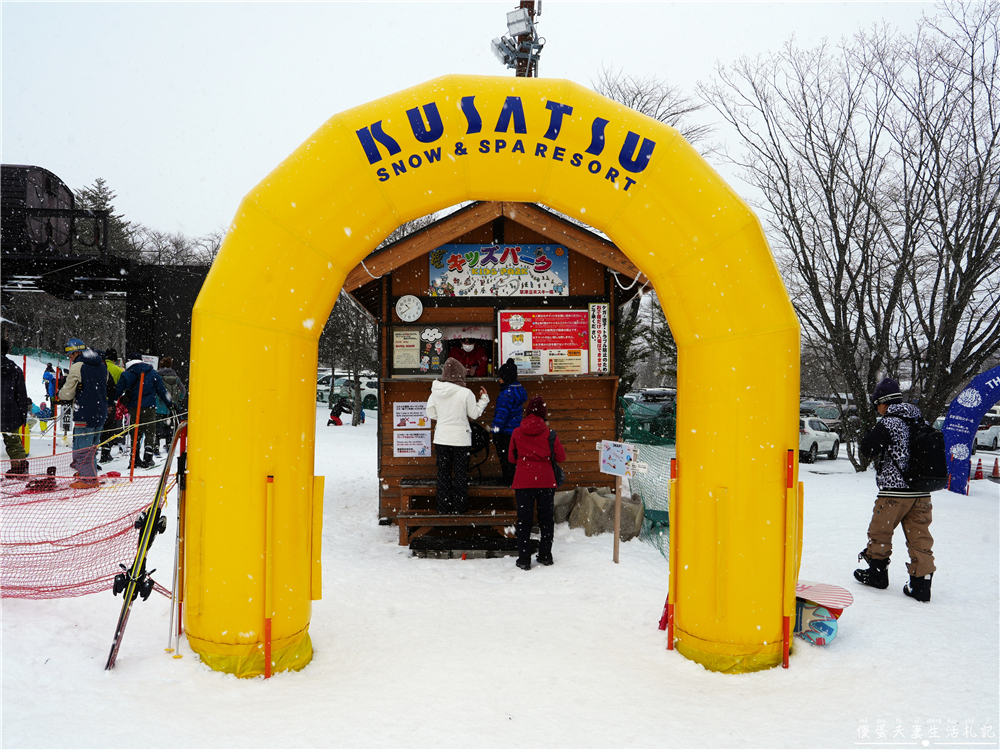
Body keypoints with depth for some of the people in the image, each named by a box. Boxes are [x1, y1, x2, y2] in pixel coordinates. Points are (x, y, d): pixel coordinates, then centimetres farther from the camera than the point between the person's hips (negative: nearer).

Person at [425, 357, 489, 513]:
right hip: (461, 438, -3)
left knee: (443, 473, 11)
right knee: (460, 473, 7)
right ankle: (459, 506, 10)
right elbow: (475, 414, -3)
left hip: (441, 438, 3)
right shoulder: (465, 393, -14)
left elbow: (431, 413, 5)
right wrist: (484, 398, 9)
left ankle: (443, 506, 14)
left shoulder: (435, 392, -3)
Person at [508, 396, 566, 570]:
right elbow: (561, 457, 2)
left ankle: (524, 560, 6)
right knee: (546, 518, 14)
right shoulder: (549, 433, -5)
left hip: (523, 482, 0)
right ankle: (545, 556, 20)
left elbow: (511, 458, 8)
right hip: (546, 482, 0)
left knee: (524, 520, 6)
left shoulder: (517, 433, -1)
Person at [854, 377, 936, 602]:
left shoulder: (888, 423, -14)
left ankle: (877, 573, 24)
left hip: (895, 491, -6)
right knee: (920, 536, 8)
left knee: (880, 532, 11)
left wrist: (869, 437, 4)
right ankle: (921, 583, 6)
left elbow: (867, 449, -14)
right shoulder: (920, 421, 8)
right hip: (921, 492, 6)